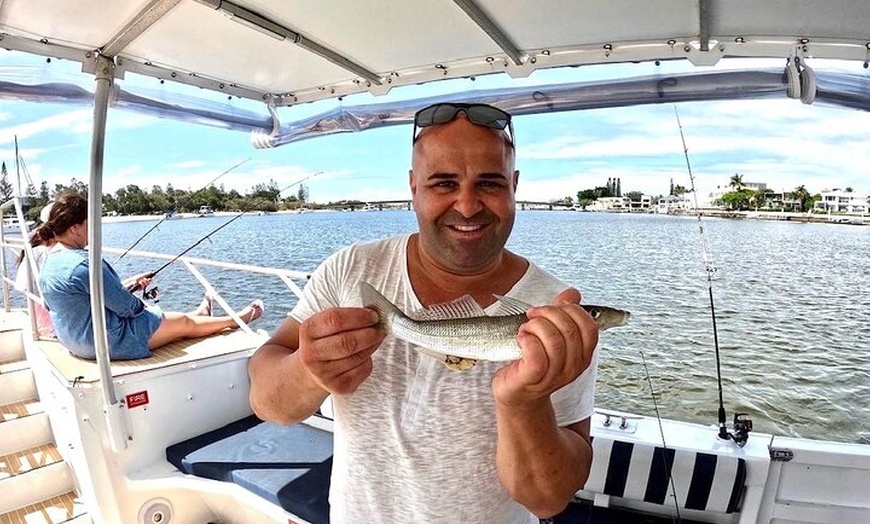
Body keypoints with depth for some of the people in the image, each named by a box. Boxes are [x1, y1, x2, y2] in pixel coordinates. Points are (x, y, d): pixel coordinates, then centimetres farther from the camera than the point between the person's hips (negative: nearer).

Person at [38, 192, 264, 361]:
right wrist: (142, 307, -2)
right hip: (108, 342, -10)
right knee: (184, 322, 7)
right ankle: (236, 320, 26)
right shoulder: (84, 263, -29)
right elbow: (128, 308, -23)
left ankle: (200, 315, 52)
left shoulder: (51, 260, 3)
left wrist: (128, 284, 9)